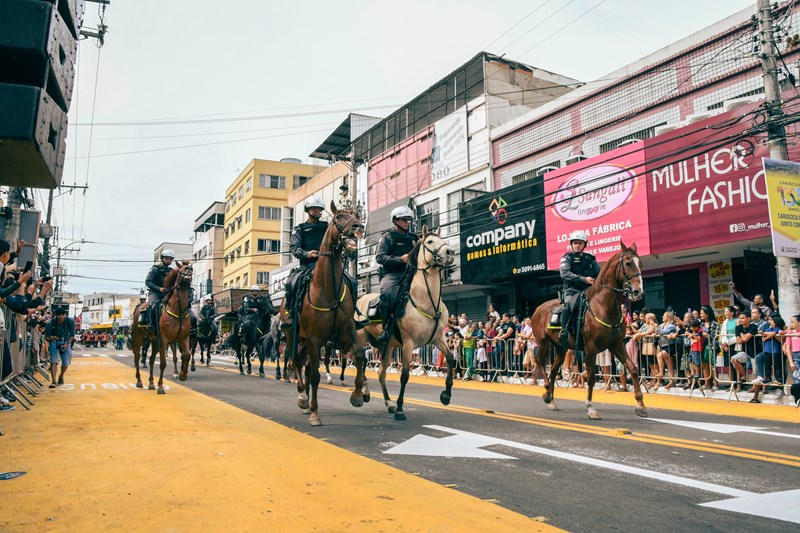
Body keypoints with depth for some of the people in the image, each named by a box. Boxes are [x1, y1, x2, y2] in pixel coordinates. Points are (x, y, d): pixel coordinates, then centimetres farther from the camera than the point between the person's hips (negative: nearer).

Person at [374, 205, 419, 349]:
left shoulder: (414, 238, 22)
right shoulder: (388, 237, 8)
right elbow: (379, 257, -5)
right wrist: (400, 259, -16)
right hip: (391, 274, -5)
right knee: (387, 292, -35)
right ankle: (386, 331, -29)